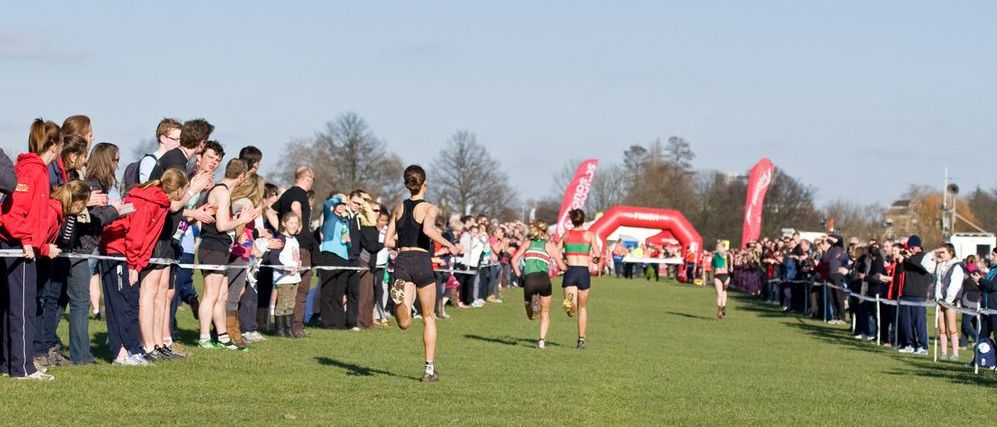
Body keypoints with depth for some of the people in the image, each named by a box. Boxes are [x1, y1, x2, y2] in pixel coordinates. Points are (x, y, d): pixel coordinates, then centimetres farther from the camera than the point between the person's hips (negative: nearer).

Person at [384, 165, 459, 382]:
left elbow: (388, 241, 11)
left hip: (402, 261, 3)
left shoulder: (399, 207, 12)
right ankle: (429, 368, 14)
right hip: (422, 261, -3)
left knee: (404, 322, -6)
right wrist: (449, 245, -13)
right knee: (429, 317, 13)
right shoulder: (429, 208, -3)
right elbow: (427, 229, -24)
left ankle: (399, 293, -38)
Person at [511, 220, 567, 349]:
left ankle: (532, 303, -19)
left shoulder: (527, 243, 17)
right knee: (545, 313, 18)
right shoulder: (550, 245, 13)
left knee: (531, 316, 15)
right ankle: (542, 340, 4)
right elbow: (562, 266, 10)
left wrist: (519, 274, 15)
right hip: (544, 279, 0)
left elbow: (514, 259, 6)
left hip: (528, 280, 0)